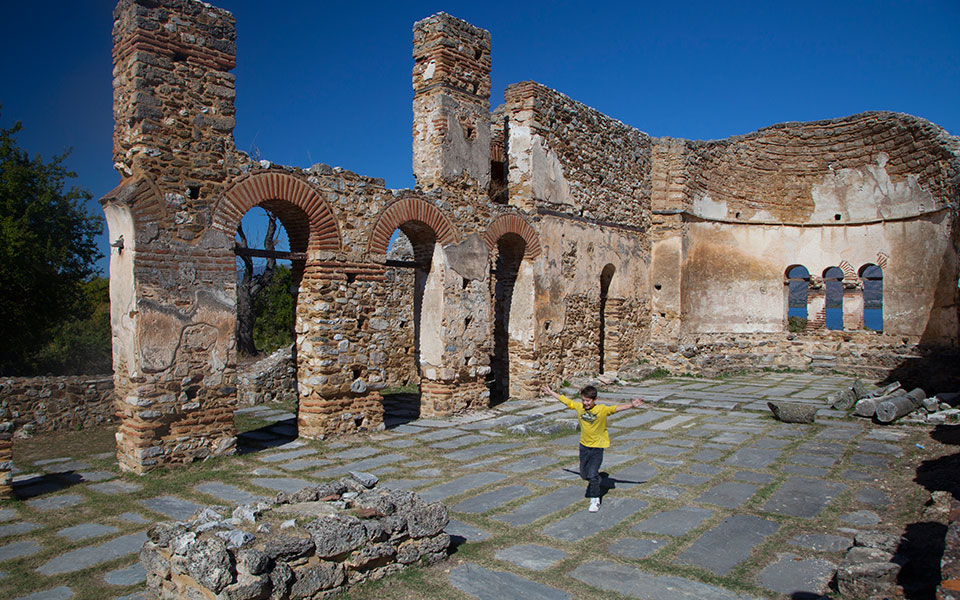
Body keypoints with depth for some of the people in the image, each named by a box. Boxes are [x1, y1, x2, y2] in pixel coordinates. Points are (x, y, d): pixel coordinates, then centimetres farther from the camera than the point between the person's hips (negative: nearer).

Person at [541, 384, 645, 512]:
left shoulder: (602, 409, -18)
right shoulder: (578, 407, -5)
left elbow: (616, 408, -31)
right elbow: (565, 400, 5)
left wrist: (631, 405, -46)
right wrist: (550, 392, 14)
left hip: (597, 446, -5)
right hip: (584, 445, 5)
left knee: (592, 475, -8)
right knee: (584, 473, 14)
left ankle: (595, 500, 7)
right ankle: (595, 480, 46)